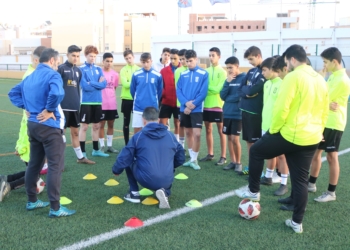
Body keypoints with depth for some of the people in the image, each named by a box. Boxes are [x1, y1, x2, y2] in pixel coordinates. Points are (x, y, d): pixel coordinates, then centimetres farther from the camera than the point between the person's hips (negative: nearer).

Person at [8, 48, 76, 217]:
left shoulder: (30, 77, 14)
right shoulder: (52, 75, -12)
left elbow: (13, 93, 21)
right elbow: (56, 93, -32)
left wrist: (28, 107, 11)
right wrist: (49, 110, -18)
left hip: (33, 124, 9)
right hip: (49, 126, -9)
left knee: (34, 164, 17)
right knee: (55, 166, -4)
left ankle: (32, 201, 27)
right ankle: (55, 208, -2)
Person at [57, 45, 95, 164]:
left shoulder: (78, 70, 12)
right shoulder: (61, 68, -7)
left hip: (75, 107, 6)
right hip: (63, 106, -6)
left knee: (75, 132, 16)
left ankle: (80, 157, 26)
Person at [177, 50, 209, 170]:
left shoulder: (203, 74, -4)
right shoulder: (183, 74, 8)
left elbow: (203, 93, -9)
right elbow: (178, 91, 2)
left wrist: (192, 105, -14)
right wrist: (186, 103, -14)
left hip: (197, 109, -4)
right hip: (184, 108, 4)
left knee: (197, 134, -10)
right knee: (188, 133, 11)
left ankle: (194, 159, 4)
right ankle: (191, 158, 22)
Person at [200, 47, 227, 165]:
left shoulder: (222, 72, -7)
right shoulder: (206, 71, 9)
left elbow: (219, 89, -16)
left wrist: (207, 86, -12)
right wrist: (210, 89, -12)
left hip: (218, 105, -5)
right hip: (206, 104, 6)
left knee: (221, 131, 3)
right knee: (208, 130, 12)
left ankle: (223, 157, 9)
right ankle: (210, 154, 24)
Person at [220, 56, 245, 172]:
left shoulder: (244, 78, -8)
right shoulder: (228, 79, 8)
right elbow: (222, 96, 2)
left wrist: (228, 98, -5)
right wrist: (227, 82, -9)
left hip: (238, 114, -6)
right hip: (227, 113, 6)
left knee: (235, 139, -6)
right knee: (229, 138, 10)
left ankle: (238, 162, 11)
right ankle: (232, 162, 21)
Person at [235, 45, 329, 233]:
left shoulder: (293, 77, -12)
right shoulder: (320, 80, 12)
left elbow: (282, 108, -17)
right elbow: (324, 112, 17)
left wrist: (273, 130, -4)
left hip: (289, 134, -7)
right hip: (311, 139, 7)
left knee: (256, 151, 16)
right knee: (300, 181, 13)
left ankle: (253, 190, 24)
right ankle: (297, 222, 20)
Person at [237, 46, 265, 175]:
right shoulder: (251, 71, 13)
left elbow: (253, 90, -20)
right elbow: (240, 89, 9)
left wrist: (246, 90, -1)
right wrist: (248, 91, -9)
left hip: (256, 112, -8)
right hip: (245, 109, 8)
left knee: (256, 142, 1)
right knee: (249, 141, 15)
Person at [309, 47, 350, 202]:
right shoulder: (334, 76, 11)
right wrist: (328, 104, -14)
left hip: (334, 124, -9)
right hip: (324, 121, 9)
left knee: (331, 156, 0)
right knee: (315, 152, 15)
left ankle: (331, 192, 12)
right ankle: (311, 184, 28)